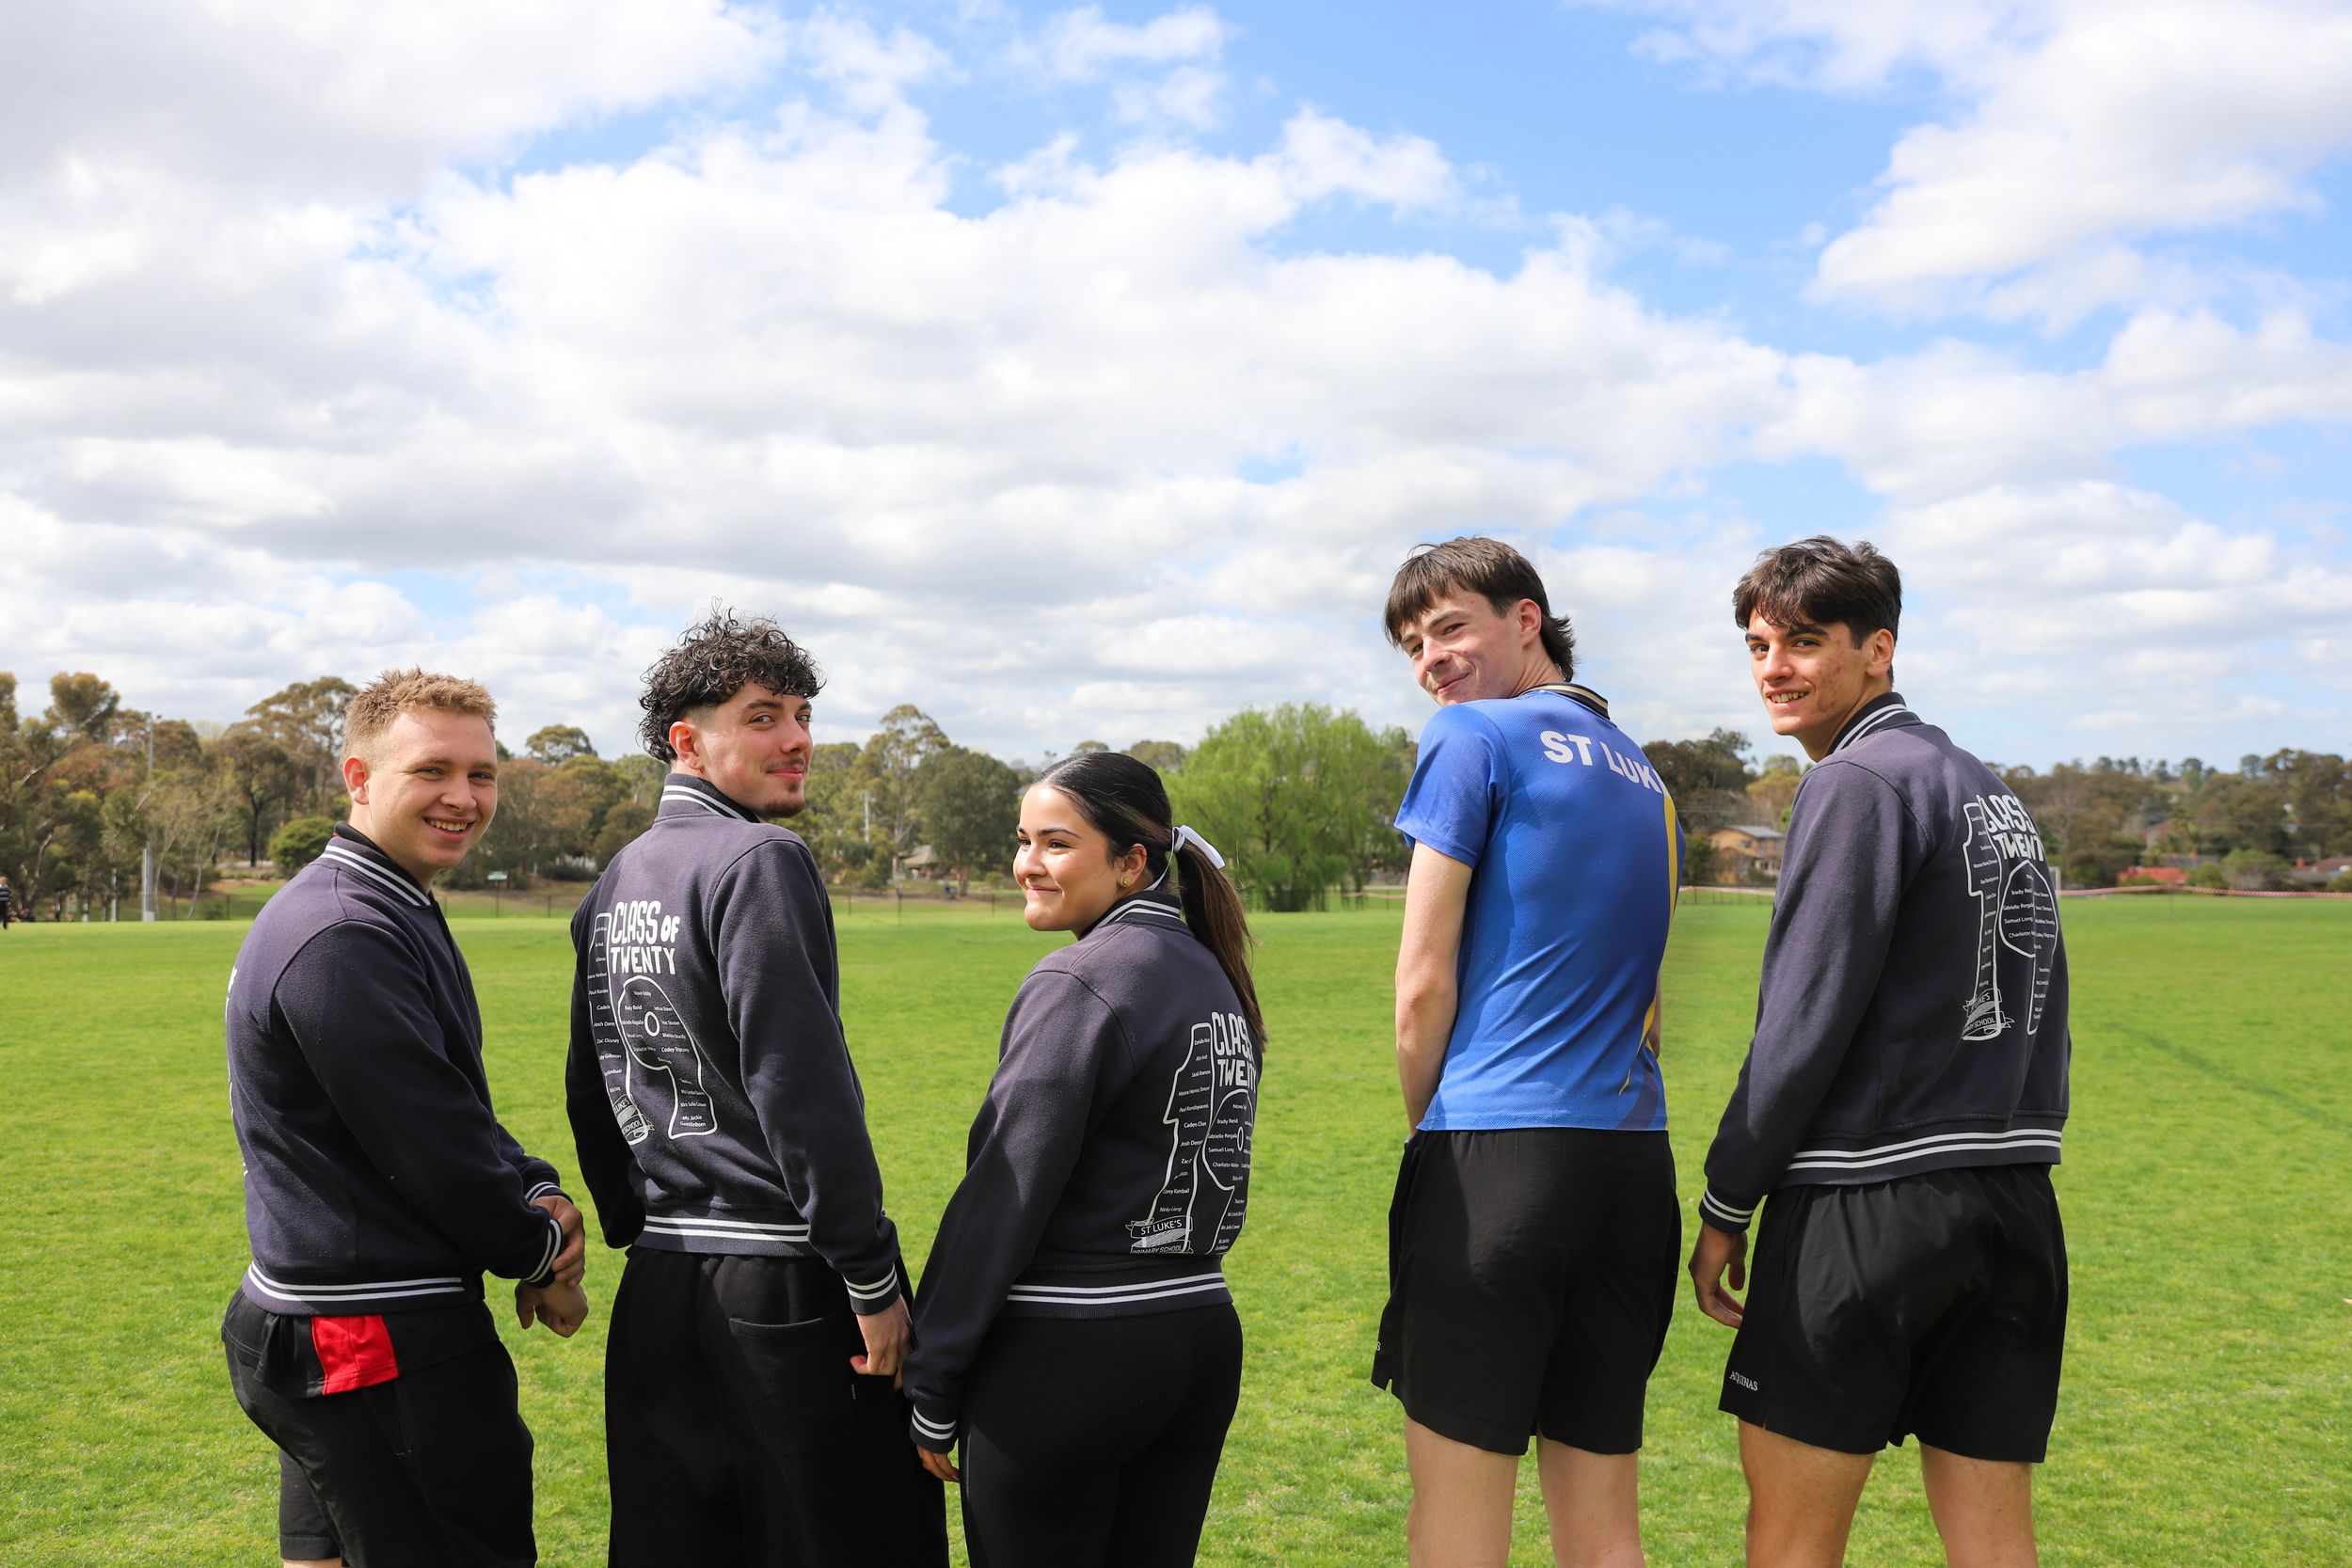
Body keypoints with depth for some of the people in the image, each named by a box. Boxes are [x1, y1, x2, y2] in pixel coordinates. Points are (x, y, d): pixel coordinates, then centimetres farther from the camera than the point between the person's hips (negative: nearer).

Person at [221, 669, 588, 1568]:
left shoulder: (390, 914, 13)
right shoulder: (343, 938, -21)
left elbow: (450, 1110, 16)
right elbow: (431, 1147, -21)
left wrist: (537, 1193, -2)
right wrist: (541, 1255, -7)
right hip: (384, 1355, -11)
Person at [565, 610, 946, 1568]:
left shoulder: (612, 888, 12)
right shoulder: (761, 862, -12)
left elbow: (592, 1091, 16)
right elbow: (802, 1084, -19)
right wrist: (871, 1274, -15)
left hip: (658, 1286, 8)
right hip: (784, 1278, -8)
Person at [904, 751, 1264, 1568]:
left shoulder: (1076, 982, -14)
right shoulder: (1217, 978, 10)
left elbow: (1002, 1200, -15)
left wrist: (929, 1394, -10)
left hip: (1070, 1361, -8)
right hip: (1203, 1340, 8)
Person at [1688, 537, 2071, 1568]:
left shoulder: (1859, 782, -10)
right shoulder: (1991, 792, 18)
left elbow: (1804, 1023, -14)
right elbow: (2033, 1010, 19)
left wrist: (1723, 1205, -6)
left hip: (1872, 1204, -8)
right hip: (2014, 1205, 8)